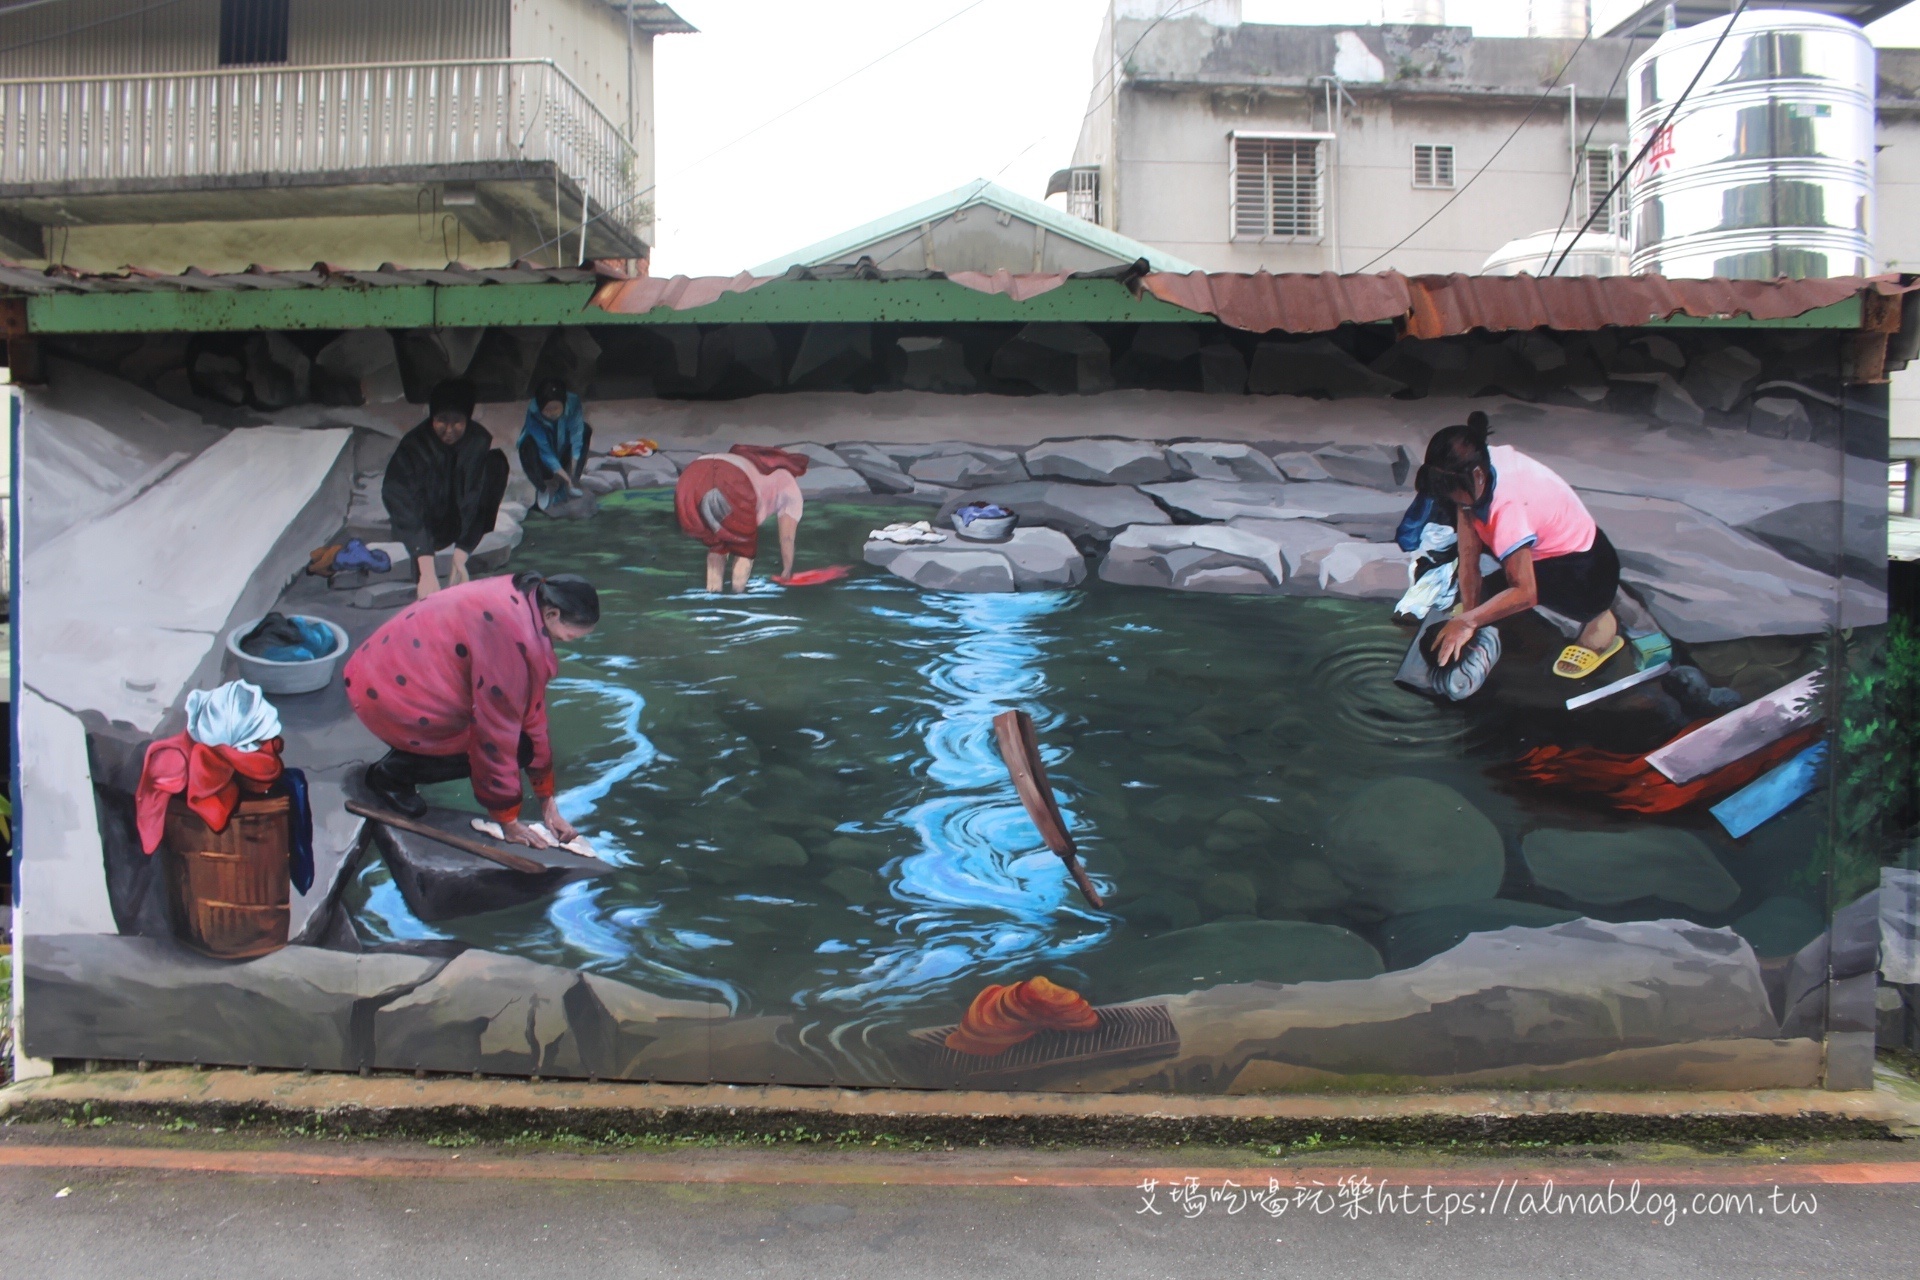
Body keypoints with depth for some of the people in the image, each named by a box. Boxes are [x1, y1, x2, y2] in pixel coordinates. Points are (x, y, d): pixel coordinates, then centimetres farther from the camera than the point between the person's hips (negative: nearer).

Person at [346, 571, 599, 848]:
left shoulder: (522, 600, 5)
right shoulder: (514, 634, -25)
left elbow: (531, 707, 10)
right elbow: (497, 729, -19)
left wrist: (547, 802, 14)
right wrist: (508, 820, -7)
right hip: (391, 698, -10)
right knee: (517, 747, -6)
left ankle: (404, 756, 11)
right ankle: (394, 773, -2)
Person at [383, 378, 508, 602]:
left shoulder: (481, 441, -19)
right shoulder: (414, 444, -23)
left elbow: (477, 500, -23)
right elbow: (406, 507, -33)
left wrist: (460, 556, -34)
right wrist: (427, 570, -45)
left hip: (465, 524, 0)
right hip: (427, 527, 0)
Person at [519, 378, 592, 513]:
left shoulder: (573, 403, -25)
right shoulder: (533, 414, -31)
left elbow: (577, 438, -27)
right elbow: (545, 451, -34)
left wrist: (573, 471, -35)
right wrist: (565, 476, -42)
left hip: (563, 454, 3)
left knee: (585, 430, -21)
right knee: (528, 444, -33)